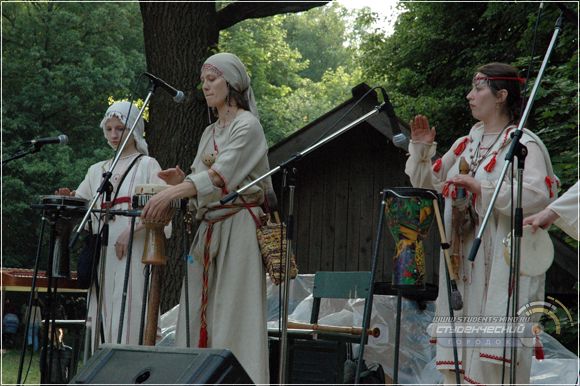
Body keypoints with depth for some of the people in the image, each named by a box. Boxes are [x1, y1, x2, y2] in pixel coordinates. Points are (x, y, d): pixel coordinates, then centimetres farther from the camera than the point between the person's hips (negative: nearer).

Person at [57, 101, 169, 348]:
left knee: (129, 315, -11)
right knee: (103, 316, 1)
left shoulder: (147, 165, 6)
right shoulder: (97, 170, 21)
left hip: (134, 252, -5)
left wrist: (131, 229, -18)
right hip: (102, 253, 5)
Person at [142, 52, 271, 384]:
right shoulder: (210, 132, 19)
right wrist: (181, 181, -4)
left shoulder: (247, 126, -5)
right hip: (209, 230, 8)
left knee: (233, 317, -10)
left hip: (238, 230, -8)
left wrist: (173, 193, -30)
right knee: (200, 317, 2)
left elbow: (221, 175, -20)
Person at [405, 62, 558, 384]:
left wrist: (481, 187, -23)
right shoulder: (467, 144, 15)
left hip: (503, 265, -7)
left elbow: (538, 195, -22)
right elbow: (427, 184, 22)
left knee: (496, 351, -10)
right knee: (460, 349, 6)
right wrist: (421, 148, 6)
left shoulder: (524, 144, -7)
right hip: (462, 264, 7)